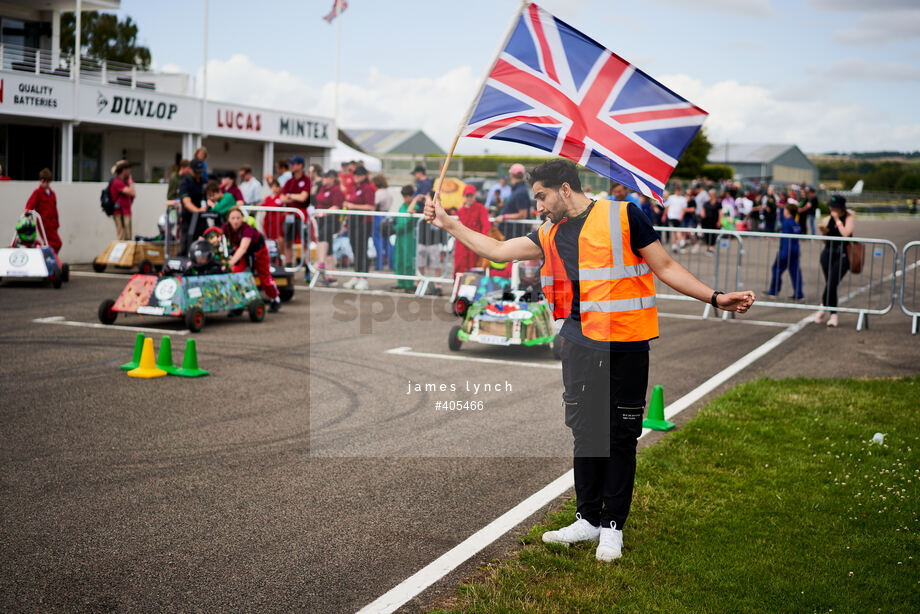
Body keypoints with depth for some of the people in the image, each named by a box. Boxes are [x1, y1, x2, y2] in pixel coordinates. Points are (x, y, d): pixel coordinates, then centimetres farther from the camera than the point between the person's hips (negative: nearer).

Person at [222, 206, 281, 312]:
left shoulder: (247, 229, -41)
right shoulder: (226, 227, -26)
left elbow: (243, 247, -55)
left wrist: (232, 262, -68)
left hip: (258, 249, -3)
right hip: (239, 250, 3)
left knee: (264, 276, 9)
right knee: (235, 273, -18)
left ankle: (275, 300, 33)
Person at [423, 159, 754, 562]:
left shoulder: (623, 216, -3)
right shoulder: (551, 235, 13)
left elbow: (665, 267, 1)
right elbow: (496, 251, 18)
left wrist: (715, 298, -5)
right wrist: (447, 223, 16)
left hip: (625, 349, -5)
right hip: (579, 346, 5)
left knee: (620, 437, 3)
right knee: (585, 433, 9)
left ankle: (613, 526, 15)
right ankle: (588, 519, 23)